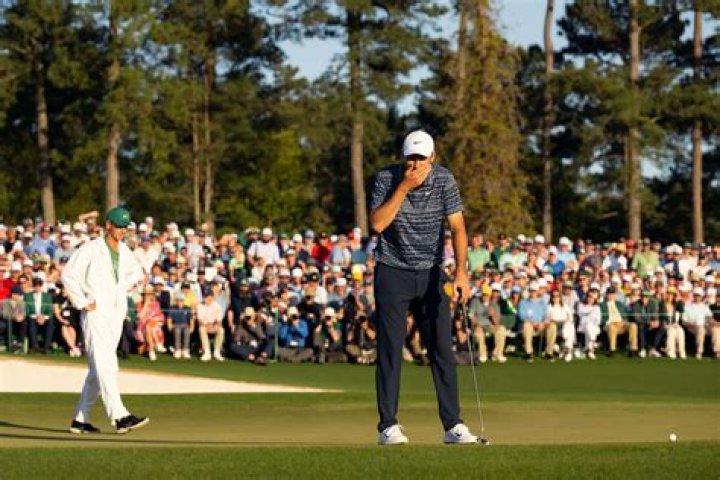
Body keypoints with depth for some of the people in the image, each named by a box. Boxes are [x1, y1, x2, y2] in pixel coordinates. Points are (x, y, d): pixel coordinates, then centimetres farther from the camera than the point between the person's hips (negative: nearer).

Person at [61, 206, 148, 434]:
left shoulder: (124, 251, 13)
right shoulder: (91, 249, -8)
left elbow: (136, 272, 32)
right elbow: (69, 274, -12)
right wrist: (83, 303, -14)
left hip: (117, 314, 8)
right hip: (95, 313, -8)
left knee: (97, 370, 10)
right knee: (105, 364, -16)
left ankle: (80, 419, 17)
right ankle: (119, 416, -27)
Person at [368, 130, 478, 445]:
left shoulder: (444, 180, -8)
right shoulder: (386, 179, -11)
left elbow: (457, 226, -13)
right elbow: (377, 224, -21)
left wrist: (461, 271, -25)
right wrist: (404, 187, -25)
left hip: (430, 274, 2)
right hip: (392, 273, -2)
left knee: (442, 350, 0)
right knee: (390, 351, -5)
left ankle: (453, 425, 3)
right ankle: (388, 427, -2)